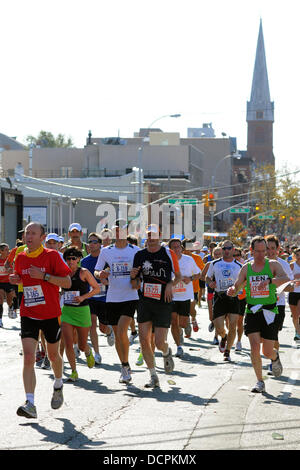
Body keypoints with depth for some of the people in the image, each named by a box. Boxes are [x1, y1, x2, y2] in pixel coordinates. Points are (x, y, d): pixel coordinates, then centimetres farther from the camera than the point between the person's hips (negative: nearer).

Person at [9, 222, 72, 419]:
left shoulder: (52, 256, -8)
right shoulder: (20, 258, 5)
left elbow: (67, 282, -10)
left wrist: (44, 276, -21)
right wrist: (16, 279, 0)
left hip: (51, 314, -2)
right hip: (28, 314, 2)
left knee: (53, 355, 15)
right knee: (28, 357, -13)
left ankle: (58, 386, 46)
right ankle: (30, 404, -17)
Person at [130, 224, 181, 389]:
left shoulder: (168, 254, -1)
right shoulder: (139, 255, 6)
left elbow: (178, 276, 9)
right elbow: (135, 286, 10)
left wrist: (170, 285, -11)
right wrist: (133, 277, -11)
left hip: (163, 303, -3)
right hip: (144, 302, 3)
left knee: (159, 343, -7)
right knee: (144, 341, -3)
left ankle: (167, 352, 31)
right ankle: (153, 377, 11)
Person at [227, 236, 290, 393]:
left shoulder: (272, 265, -2)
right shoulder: (246, 268, 6)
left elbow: (285, 279, -20)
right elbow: (237, 287, 9)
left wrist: (269, 280, -38)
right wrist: (232, 290, -16)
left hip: (269, 313, -1)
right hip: (252, 312, 1)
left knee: (267, 351, 2)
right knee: (254, 347, -14)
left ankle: (275, 357, 40)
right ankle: (260, 382, -1)